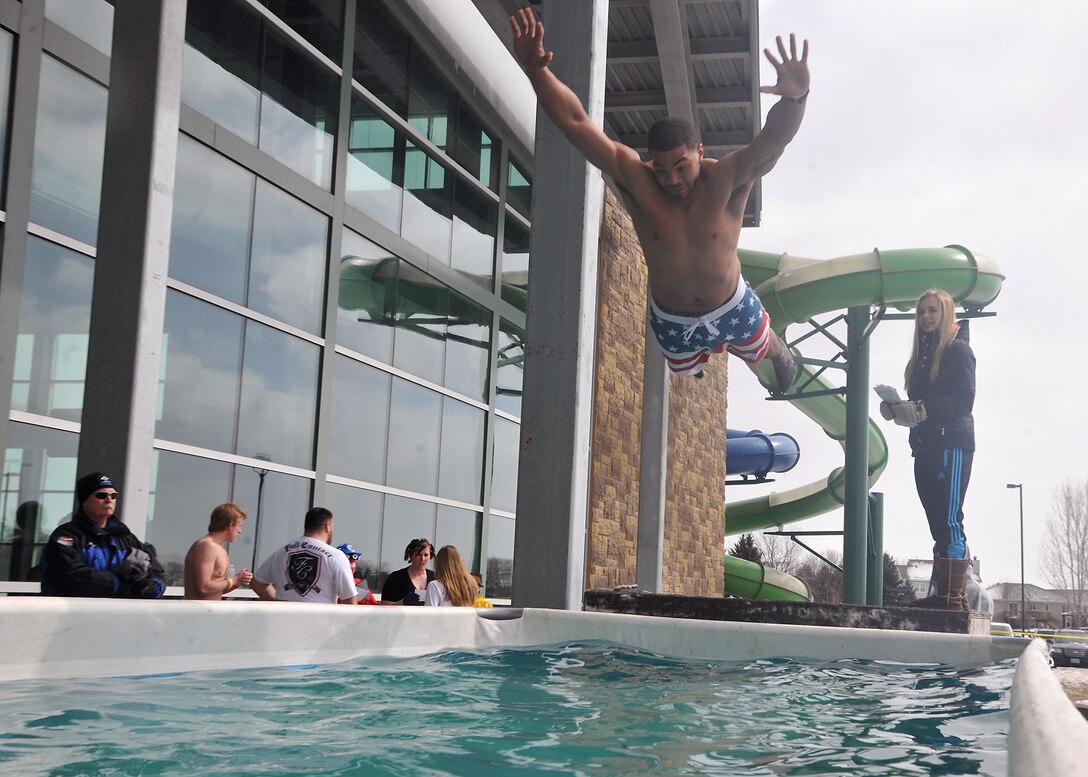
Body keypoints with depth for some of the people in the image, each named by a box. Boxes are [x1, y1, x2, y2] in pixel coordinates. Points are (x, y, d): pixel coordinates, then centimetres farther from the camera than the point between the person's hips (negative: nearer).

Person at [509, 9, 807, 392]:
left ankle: (779, 352, 69)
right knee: (686, 372, 32)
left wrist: (795, 97, -73)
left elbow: (773, 139, -51)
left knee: (761, 348, 31)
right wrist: (536, 71, -52)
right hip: (672, 321, 1)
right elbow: (576, 122, -37)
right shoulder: (636, 180, -29)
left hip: (732, 308, -1)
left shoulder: (726, 180, -32)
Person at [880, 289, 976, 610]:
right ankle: (950, 595, 7)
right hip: (925, 447, 8)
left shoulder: (957, 349, -3)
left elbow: (964, 400, -13)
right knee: (939, 523, 6)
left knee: (949, 520, -12)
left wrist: (922, 409, -22)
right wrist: (897, 408, -3)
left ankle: (952, 597, -13)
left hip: (952, 445, -8)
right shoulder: (921, 355, 19)